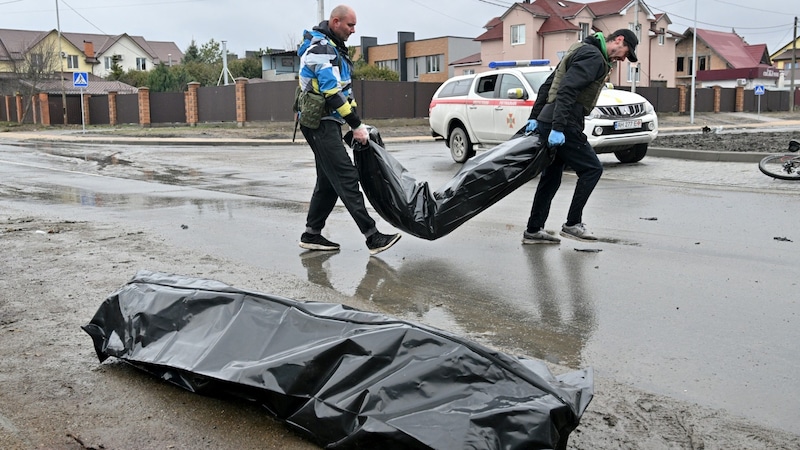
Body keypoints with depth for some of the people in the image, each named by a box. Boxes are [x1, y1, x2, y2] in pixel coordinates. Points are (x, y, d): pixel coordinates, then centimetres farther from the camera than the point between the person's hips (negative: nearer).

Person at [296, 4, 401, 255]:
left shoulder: (334, 48, 19)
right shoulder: (321, 48, -14)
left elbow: (344, 90, 20)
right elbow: (332, 92, -21)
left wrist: (357, 122, 11)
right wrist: (356, 126, -20)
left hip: (328, 123, 10)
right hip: (319, 123, -10)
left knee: (329, 181, 12)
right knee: (347, 178, -13)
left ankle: (311, 235, 19)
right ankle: (373, 238, -14)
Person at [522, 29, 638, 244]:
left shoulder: (582, 50, 24)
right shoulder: (593, 56, -9)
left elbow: (547, 85, 20)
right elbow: (567, 90, -22)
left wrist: (535, 117, 14)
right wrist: (558, 128, -27)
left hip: (547, 122, 10)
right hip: (562, 125, -10)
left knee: (551, 177, 13)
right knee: (592, 169, -1)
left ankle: (533, 230, 16)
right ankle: (572, 224, 3)